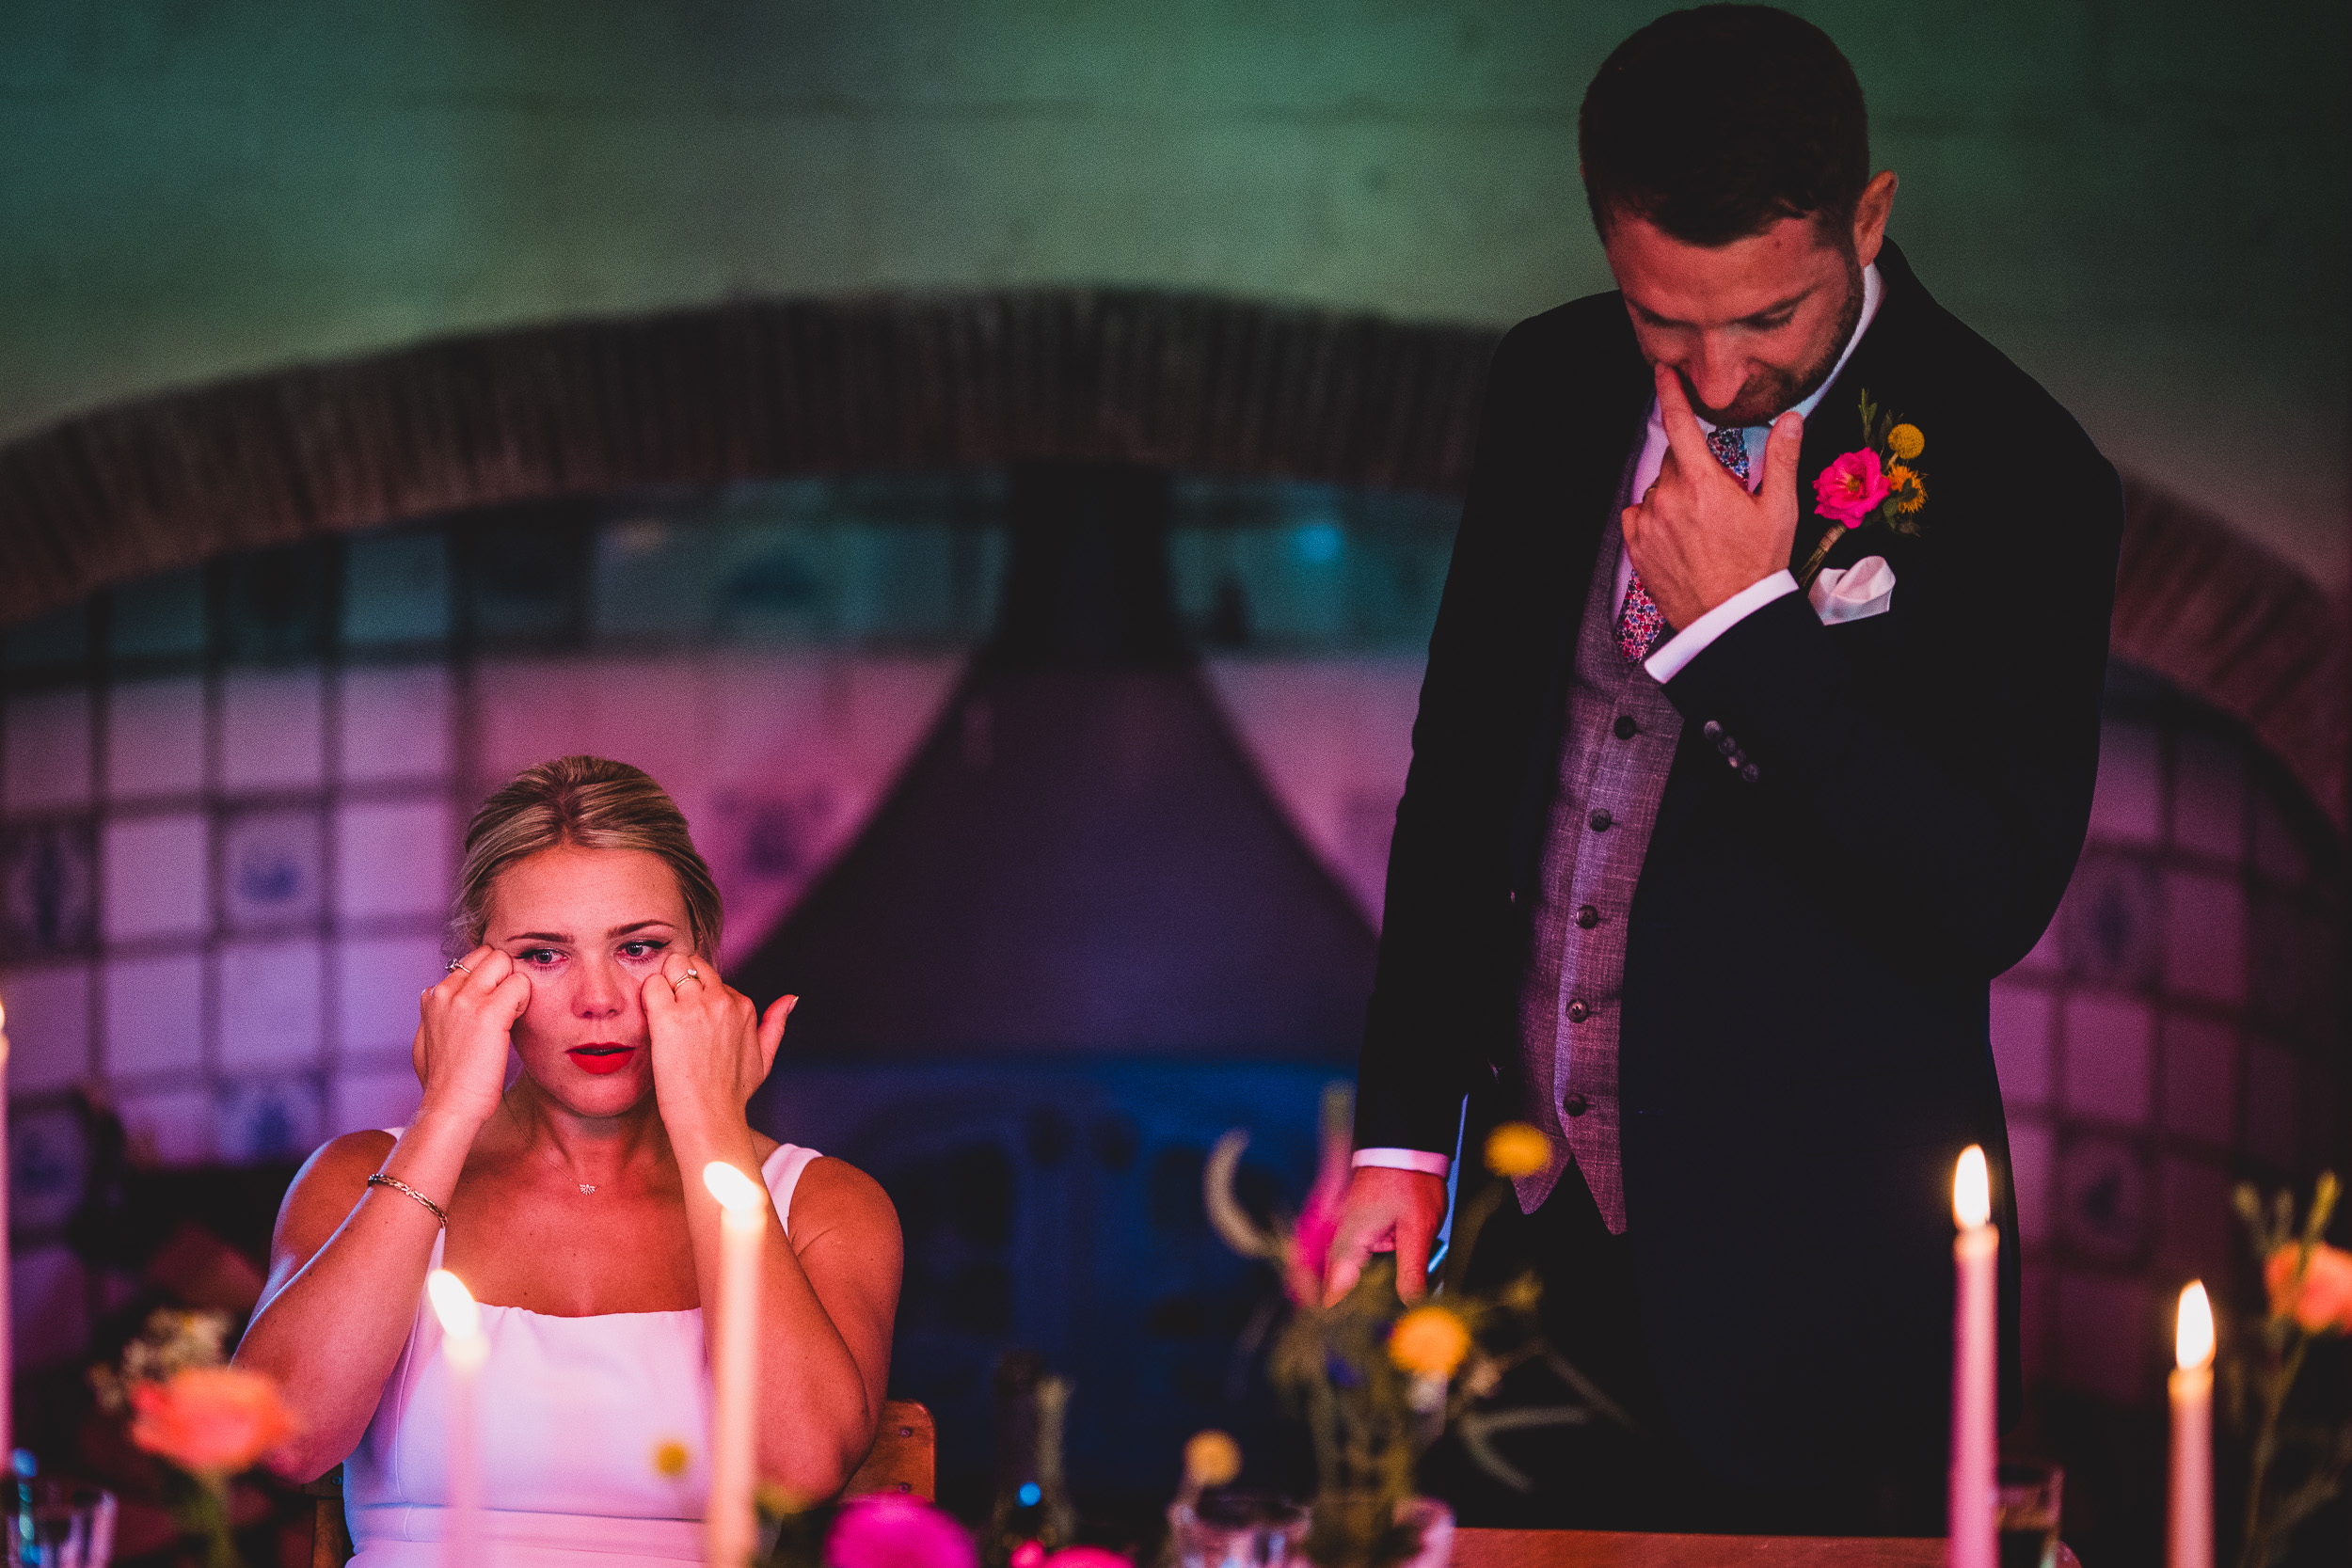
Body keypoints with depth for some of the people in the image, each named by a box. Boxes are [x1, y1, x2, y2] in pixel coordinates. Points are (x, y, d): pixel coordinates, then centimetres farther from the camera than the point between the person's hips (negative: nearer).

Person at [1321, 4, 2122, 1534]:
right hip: (1548, 1239, 5)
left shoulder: (2013, 479, -13)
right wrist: (1404, 1132, 11)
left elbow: (1993, 902, -18)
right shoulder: (1554, 389, 4)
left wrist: (1745, 629, -22)